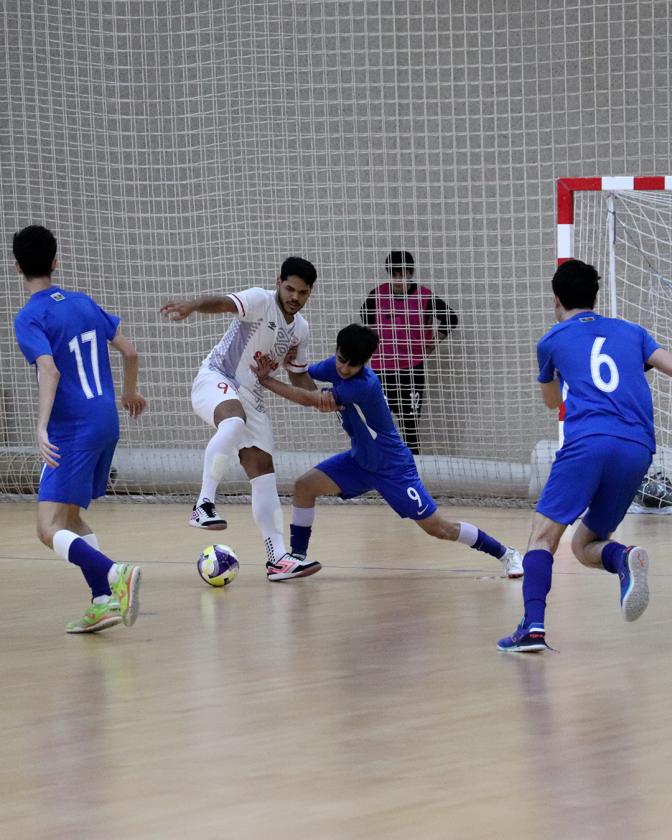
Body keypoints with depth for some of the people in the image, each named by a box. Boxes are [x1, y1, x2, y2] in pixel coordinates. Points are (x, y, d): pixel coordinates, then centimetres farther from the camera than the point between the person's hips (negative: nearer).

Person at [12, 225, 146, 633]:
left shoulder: (30, 318, -10)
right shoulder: (85, 303, 10)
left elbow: (50, 371, -25)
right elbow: (129, 351, 14)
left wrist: (42, 427, -33)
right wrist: (131, 392, 33)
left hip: (72, 431, -8)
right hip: (107, 423, 8)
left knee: (51, 529, -10)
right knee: (70, 517, 21)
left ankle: (117, 575, -34)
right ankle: (104, 601, 9)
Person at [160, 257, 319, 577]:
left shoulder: (301, 328, 9)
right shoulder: (261, 300, -12)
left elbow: (299, 375, 22)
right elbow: (223, 303, -33)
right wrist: (192, 305, -54)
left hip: (251, 396, 7)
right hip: (216, 380, -7)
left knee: (262, 468, 2)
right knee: (234, 422, -39)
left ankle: (277, 555, 2)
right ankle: (204, 505, -38)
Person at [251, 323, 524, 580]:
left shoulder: (363, 385, -31)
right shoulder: (336, 366, -7)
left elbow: (309, 399, -30)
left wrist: (264, 380, -23)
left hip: (392, 467, -8)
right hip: (360, 460, 8)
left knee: (438, 527, -5)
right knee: (304, 486, -5)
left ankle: (505, 553, 8)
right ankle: (299, 556, 7)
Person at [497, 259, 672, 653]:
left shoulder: (552, 341, 19)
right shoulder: (631, 332, 25)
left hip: (588, 441, -4)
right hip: (639, 447, 4)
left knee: (544, 534, -2)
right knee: (585, 545, 17)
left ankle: (534, 625, -25)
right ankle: (625, 558, -18)